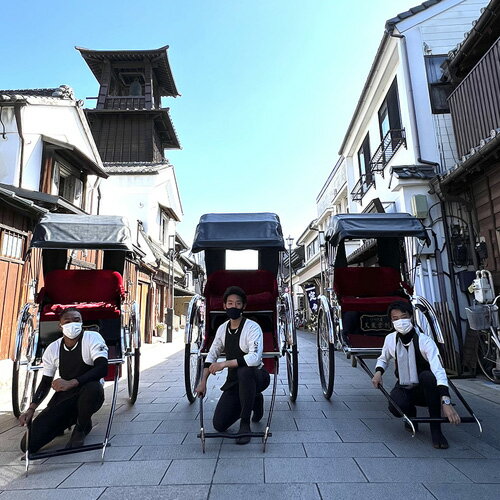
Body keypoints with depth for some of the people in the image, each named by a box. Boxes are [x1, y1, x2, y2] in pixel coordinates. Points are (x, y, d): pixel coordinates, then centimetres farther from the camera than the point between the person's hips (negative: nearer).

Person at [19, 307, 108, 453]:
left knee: (93, 387, -40)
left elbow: (102, 369, -26)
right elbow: (46, 382, 8)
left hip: (89, 396, -4)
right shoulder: (52, 349, -1)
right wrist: (31, 409, -5)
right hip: (63, 398, 4)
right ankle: (70, 419, 19)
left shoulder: (92, 338, -15)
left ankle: (82, 427, -6)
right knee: (28, 444, -8)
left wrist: (71, 383, -35)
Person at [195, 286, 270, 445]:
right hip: (234, 381, 6)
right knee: (219, 425, -3)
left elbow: (255, 358, -33)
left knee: (244, 371, -40)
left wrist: (224, 364, -29)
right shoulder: (222, 328, 0)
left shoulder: (253, 328, -19)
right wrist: (203, 382, 4)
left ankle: (245, 424, -18)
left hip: (256, 377, -6)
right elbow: (212, 355, 9)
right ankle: (254, 400, 21)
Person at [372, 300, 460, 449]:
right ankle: (410, 412, 7)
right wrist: (378, 372, -11)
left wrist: (446, 402, -49)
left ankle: (435, 429, -21)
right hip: (403, 389, 2)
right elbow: (383, 359, 12)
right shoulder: (390, 339, -8)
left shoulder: (425, 341, -21)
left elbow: (439, 371, -35)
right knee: (395, 407, -33)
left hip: (426, 390, -2)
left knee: (427, 376, -37)